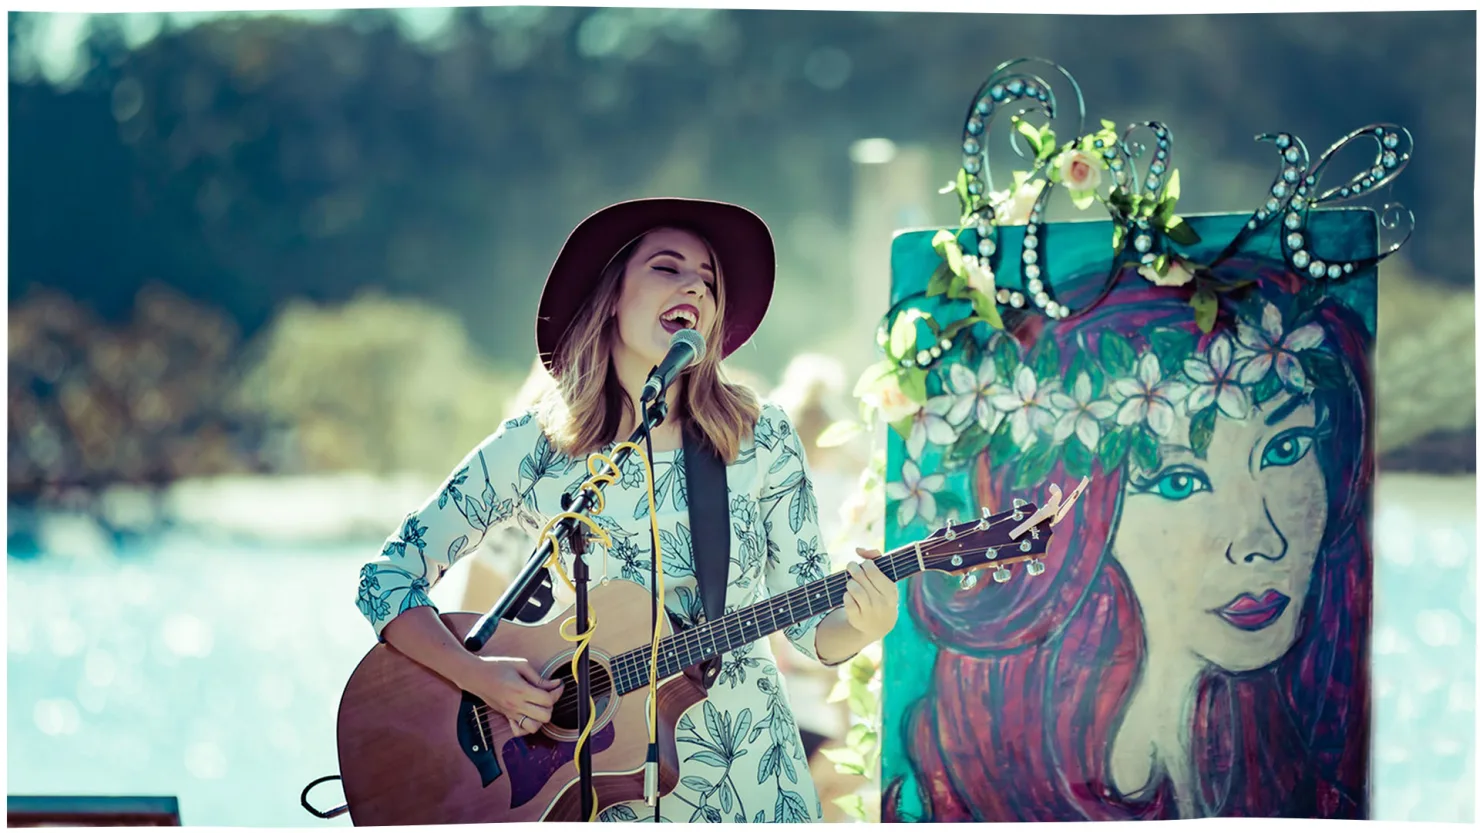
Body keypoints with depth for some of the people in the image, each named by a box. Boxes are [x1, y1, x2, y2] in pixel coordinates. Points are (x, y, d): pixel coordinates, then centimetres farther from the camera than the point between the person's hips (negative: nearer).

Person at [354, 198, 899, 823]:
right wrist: (478, 676, -19)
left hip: (747, 775, 0)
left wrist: (864, 625, -24)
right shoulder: (532, 449, -8)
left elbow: (809, 622, -2)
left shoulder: (761, 439, -5)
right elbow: (387, 580, -4)